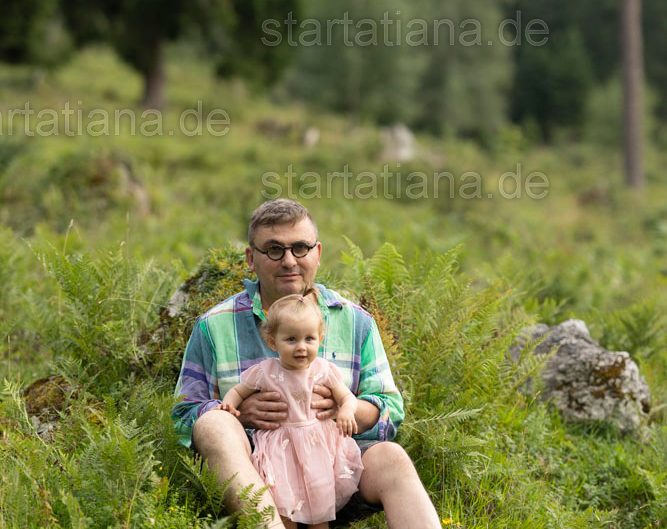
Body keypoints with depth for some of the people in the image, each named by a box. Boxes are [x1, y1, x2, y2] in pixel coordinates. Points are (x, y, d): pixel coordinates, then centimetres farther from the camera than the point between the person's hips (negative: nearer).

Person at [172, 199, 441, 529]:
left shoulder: (355, 322, 14)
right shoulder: (214, 326, 10)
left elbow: (390, 412, 10)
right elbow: (185, 416, 7)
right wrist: (240, 412, -14)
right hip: (248, 470, -1)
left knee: (390, 457, -29)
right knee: (215, 422, -30)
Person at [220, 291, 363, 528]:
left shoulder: (324, 371, -4)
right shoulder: (265, 373, -7)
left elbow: (347, 397, 2)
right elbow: (238, 391, 7)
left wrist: (347, 411, -21)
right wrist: (229, 404, -15)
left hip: (318, 446, 1)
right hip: (281, 451, -1)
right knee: (282, 509, -7)